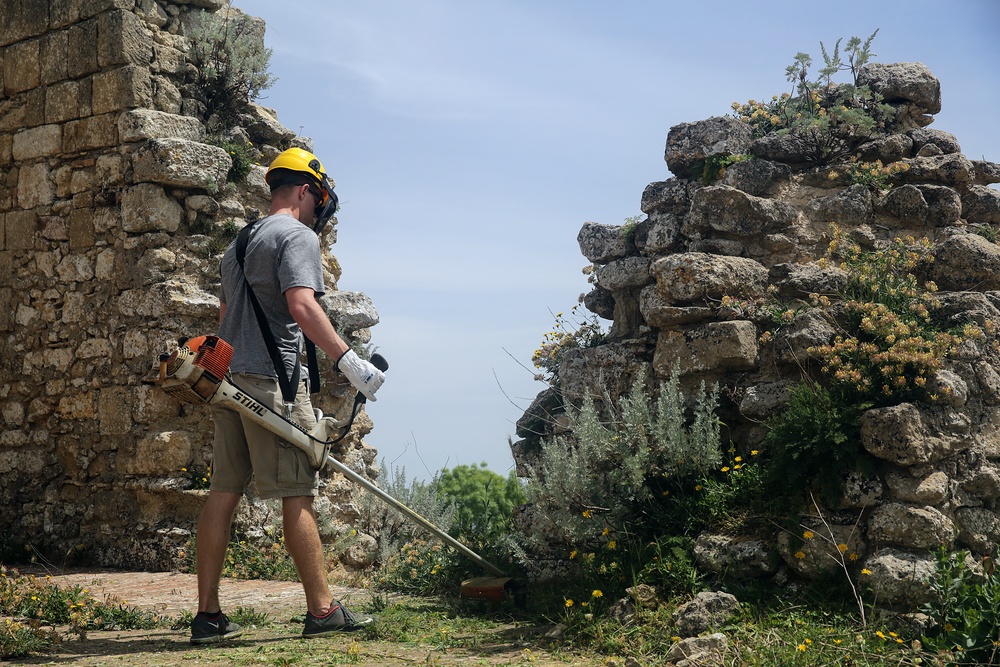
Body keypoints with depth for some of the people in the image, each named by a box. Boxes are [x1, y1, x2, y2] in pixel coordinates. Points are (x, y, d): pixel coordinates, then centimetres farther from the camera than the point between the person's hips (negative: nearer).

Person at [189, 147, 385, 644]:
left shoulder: (239, 244, 23)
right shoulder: (297, 235, -5)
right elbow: (301, 306, -20)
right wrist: (348, 360, -22)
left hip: (230, 377, 9)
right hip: (272, 380, -8)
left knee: (223, 491, 6)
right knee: (298, 495, -4)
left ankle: (208, 614, 8)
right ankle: (322, 610, 2)